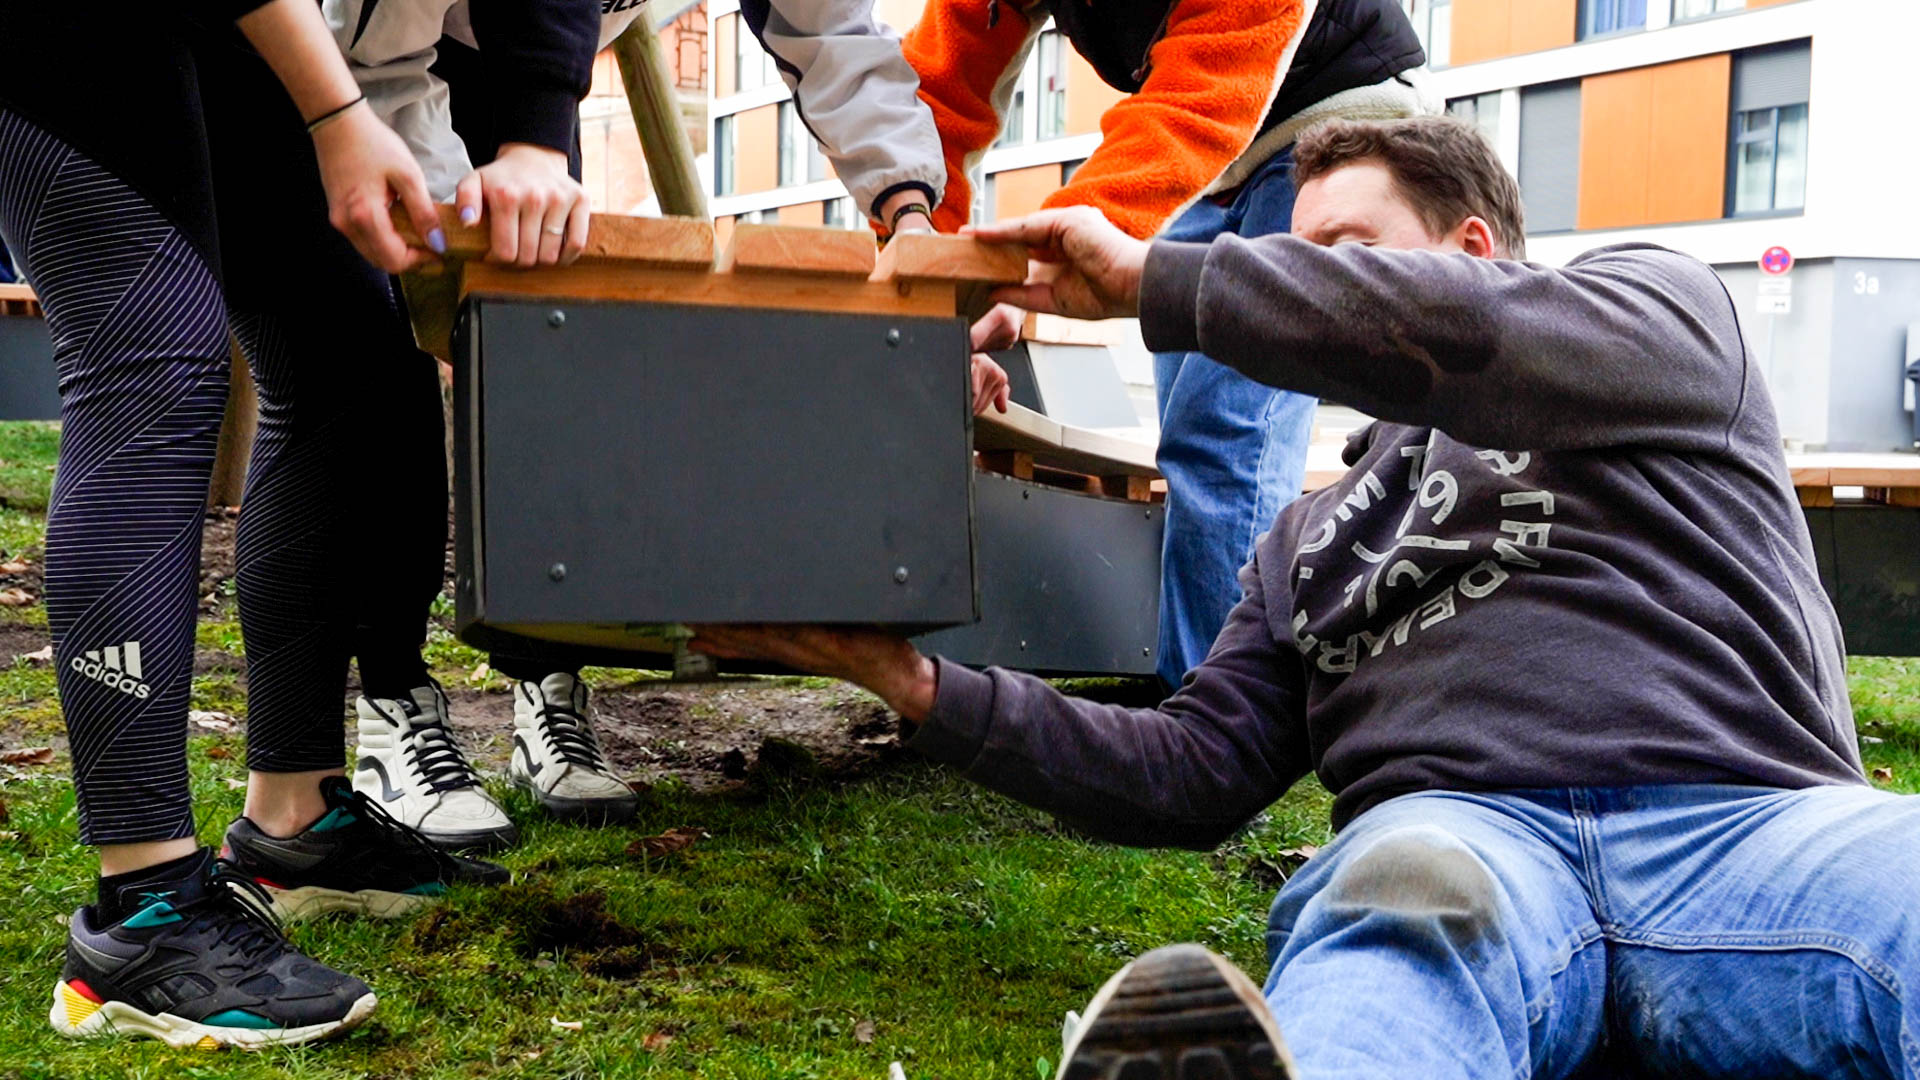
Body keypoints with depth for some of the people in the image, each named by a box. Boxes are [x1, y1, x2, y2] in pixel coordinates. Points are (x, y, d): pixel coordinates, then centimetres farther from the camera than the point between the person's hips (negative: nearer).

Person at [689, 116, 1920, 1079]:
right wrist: (924, 686, 16)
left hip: (1747, 821, -1)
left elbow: (1471, 338, -3)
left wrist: (1150, 277, 4)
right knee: (1413, 897, -37)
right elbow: (1194, 774, 24)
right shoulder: (1313, 533, 33)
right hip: (1460, 827, 2)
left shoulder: (1659, 304, 21)